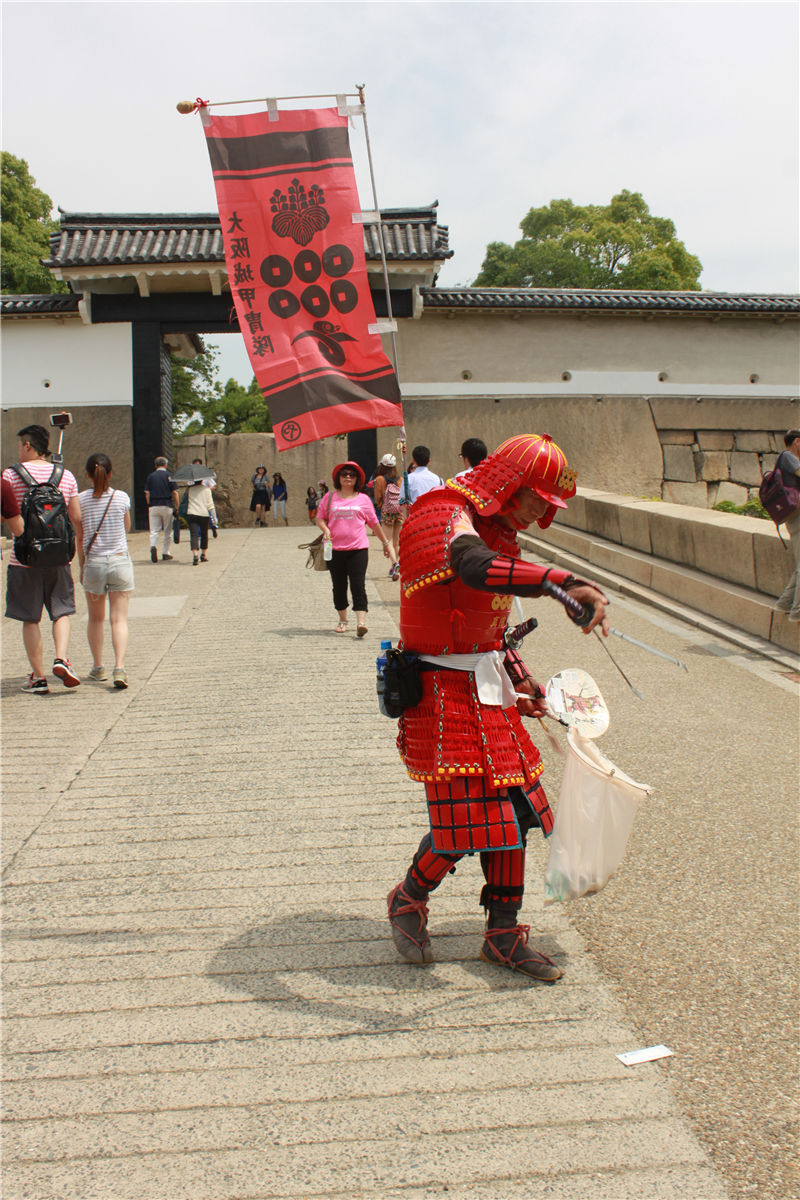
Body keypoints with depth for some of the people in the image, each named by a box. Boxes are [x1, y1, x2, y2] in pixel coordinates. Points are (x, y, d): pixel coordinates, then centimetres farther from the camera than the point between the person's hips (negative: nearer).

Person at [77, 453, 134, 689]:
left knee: (96, 619, 16)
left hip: (93, 563, 1)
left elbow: (80, 537, 0)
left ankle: (98, 667, 23)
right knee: (119, 619, 0)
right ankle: (119, 667, -14)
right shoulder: (122, 497, -4)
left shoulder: (81, 499, -5)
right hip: (120, 561, -1)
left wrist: (82, 567, 9)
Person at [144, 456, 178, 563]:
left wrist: (149, 505, 12)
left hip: (153, 506, 2)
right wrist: (176, 507, 2)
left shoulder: (150, 476, 6)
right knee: (167, 531, 8)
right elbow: (174, 492, -5)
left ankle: (153, 546, -22)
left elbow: (147, 493, 3)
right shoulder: (169, 475, -1)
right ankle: (165, 553, 10)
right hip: (167, 506, -2)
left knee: (154, 530, 3)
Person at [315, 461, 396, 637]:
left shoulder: (363, 499, 7)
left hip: (358, 549, -2)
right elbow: (320, 518, 12)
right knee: (339, 586, 10)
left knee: (358, 586, -10)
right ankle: (342, 620, 24)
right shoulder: (330, 497, 8)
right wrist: (325, 529, -9)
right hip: (335, 549, 2)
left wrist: (386, 542, 20)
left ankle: (361, 622, -17)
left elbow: (374, 523, 15)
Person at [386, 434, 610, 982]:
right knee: (464, 821, -9)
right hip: (444, 691, -9)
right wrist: (565, 583, -52)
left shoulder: (500, 530, 14)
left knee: (512, 811, 9)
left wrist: (520, 678, 17)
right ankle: (408, 900, 21)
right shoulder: (444, 515, -17)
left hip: (489, 689, 9)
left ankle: (504, 936, 22)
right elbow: (475, 566, -42)